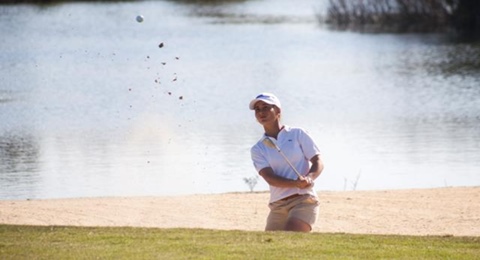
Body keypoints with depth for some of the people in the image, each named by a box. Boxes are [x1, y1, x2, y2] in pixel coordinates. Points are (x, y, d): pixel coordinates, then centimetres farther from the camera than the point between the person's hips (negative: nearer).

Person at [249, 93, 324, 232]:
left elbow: (318, 163, 1)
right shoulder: (257, 149, 8)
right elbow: (269, 177, -7)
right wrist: (295, 183, -26)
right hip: (277, 207, 4)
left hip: (304, 201, -4)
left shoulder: (298, 134, 5)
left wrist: (309, 178, -23)